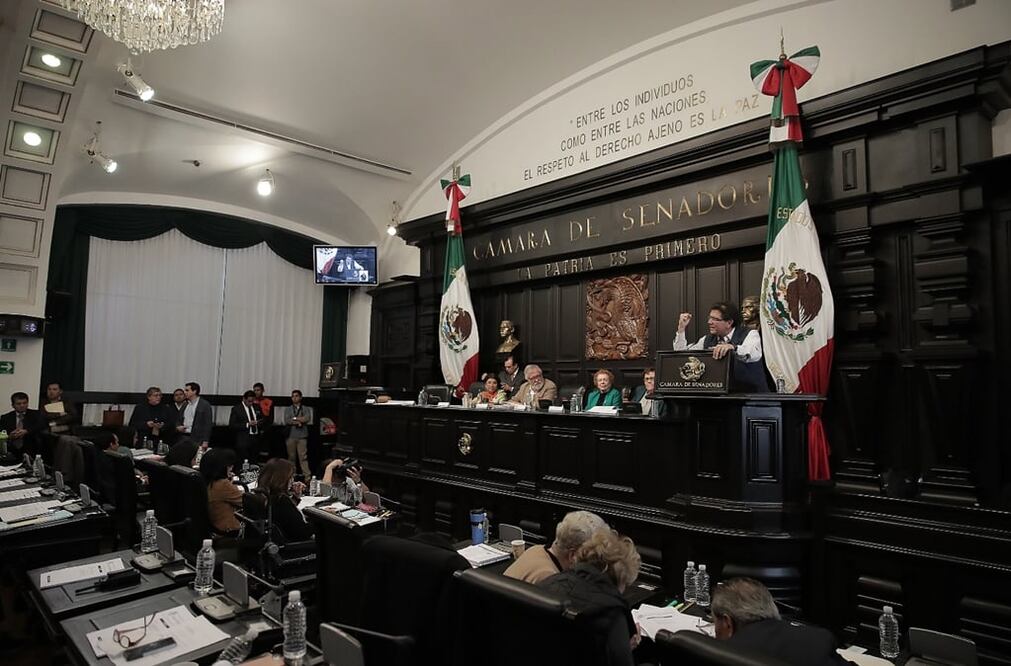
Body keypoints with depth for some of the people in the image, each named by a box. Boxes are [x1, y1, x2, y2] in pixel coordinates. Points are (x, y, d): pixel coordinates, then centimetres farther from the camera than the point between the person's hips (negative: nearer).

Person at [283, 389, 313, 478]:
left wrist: (294, 418, -5)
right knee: (291, 457, 6)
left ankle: (307, 476, -10)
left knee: (303, 456, -7)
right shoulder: (287, 409, 11)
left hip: (302, 436, -1)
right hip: (290, 436, 1)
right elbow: (287, 421, -3)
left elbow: (307, 419, -8)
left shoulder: (306, 409, 9)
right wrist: (299, 421, -8)